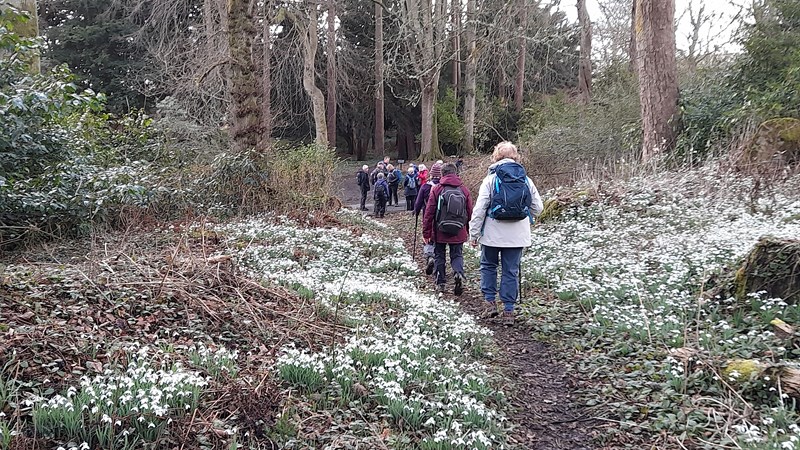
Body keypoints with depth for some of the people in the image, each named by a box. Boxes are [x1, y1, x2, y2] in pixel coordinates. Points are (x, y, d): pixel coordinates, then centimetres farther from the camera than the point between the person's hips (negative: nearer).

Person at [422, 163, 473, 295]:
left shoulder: (436, 189, -7)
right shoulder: (464, 189, 0)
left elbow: (429, 212, -7)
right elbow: (470, 212, 5)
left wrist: (426, 232, 0)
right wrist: (467, 231, 18)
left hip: (440, 232, -1)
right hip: (459, 233, 1)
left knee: (439, 256, 13)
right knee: (457, 255, 11)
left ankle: (440, 283, 14)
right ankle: (459, 273, -17)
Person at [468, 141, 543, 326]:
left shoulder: (491, 179, -6)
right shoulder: (526, 180, 3)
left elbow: (479, 209, -9)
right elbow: (537, 208, 7)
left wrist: (473, 233, -2)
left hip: (493, 233, -2)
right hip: (517, 235, 2)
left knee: (488, 266, 18)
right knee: (511, 271, 8)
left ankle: (489, 302, 11)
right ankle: (508, 311, 10)